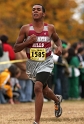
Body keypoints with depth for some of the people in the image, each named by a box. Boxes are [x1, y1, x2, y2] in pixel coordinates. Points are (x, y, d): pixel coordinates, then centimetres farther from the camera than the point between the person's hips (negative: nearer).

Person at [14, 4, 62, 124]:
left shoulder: (50, 28, -3)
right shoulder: (25, 28, -5)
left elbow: (57, 39, 19)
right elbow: (15, 48, -4)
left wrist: (59, 47, -3)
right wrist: (28, 42, -20)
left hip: (46, 63, -3)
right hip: (32, 63, 3)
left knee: (38, 87, -25)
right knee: (44, 90, 22)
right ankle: (57, 99, 58)